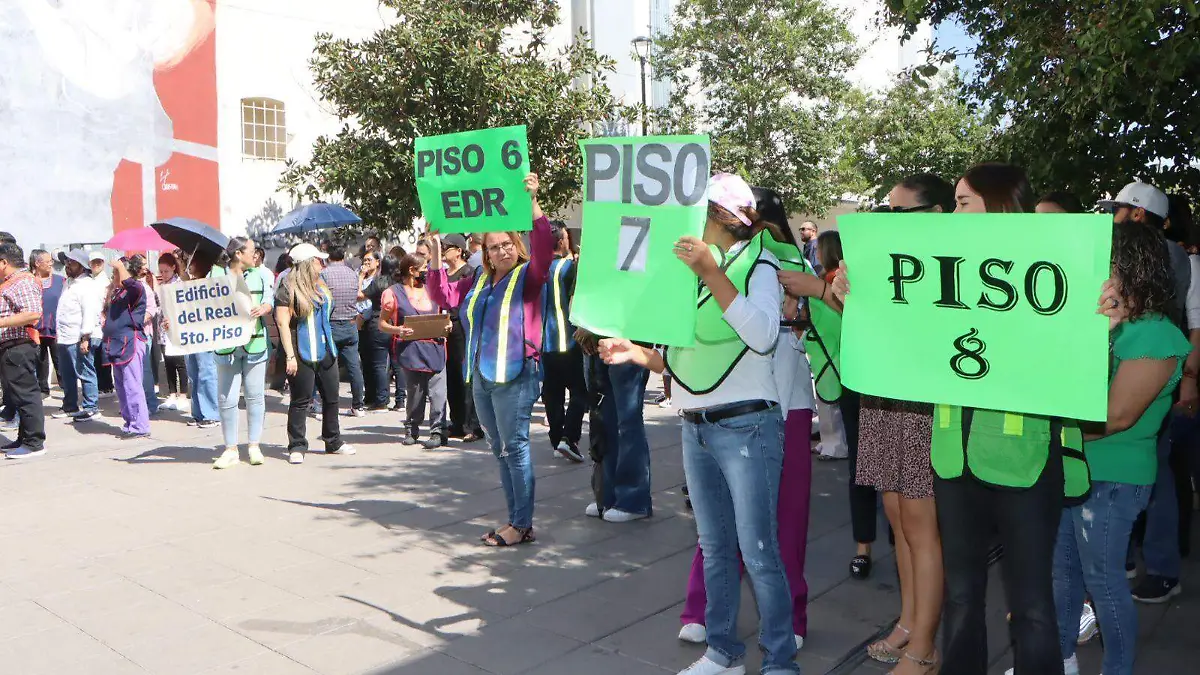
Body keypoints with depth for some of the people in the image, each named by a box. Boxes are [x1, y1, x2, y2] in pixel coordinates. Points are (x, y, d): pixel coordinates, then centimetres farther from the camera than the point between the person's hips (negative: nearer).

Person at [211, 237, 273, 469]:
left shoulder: (258, 276, 11)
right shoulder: (216, 275, 3)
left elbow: (268, 302, 7)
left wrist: (263, 309, -16)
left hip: (254, 342, 2)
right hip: (226, 344, -2)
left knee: (255, 396, 6)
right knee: (227, 399, 1)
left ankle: (254, 446, 16)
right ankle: (231, 450, 11)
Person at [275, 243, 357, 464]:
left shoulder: (320, 286, 14)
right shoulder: (288, 289, -10)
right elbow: (282, 323, -15)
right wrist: (290, 356, -21)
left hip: (325, 352, 8)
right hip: (302, 354, -8)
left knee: (331, 397, 13)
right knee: (301, 401, -1)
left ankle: (333, 442, 25)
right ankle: (297, 447, 8)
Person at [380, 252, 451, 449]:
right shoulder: (394, 293, 3)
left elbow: (441, 314, 25)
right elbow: (382, 323, 3)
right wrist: (398, 330, -17)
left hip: (435, 347, 3)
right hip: (410, 349, -2)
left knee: (437, 391, -6)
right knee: (414, 392, 5)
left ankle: (437, 431, -2)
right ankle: (412, 430, 20)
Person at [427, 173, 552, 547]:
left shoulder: (528, 275, -5)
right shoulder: (479, 282, 15)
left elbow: (543, 247, -22)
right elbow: (443, 296, 16)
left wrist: (533, 202, -31)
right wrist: (436, 252, 7)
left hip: (515, 376, -8)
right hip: (481, 376, 8)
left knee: (515, 447, -5)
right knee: (498, 449, 12)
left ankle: (522, 524, 4)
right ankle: (515, 519, 22)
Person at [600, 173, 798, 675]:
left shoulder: (758, 265, -5)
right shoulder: (691, 266, 13)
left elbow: (763, 336, -25)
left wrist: (711, 273, -27)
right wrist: (636, 353, 0)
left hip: (746, 427, -7)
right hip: (695, 429, 7)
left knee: (758, 552, -3)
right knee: (715, 548, 15)